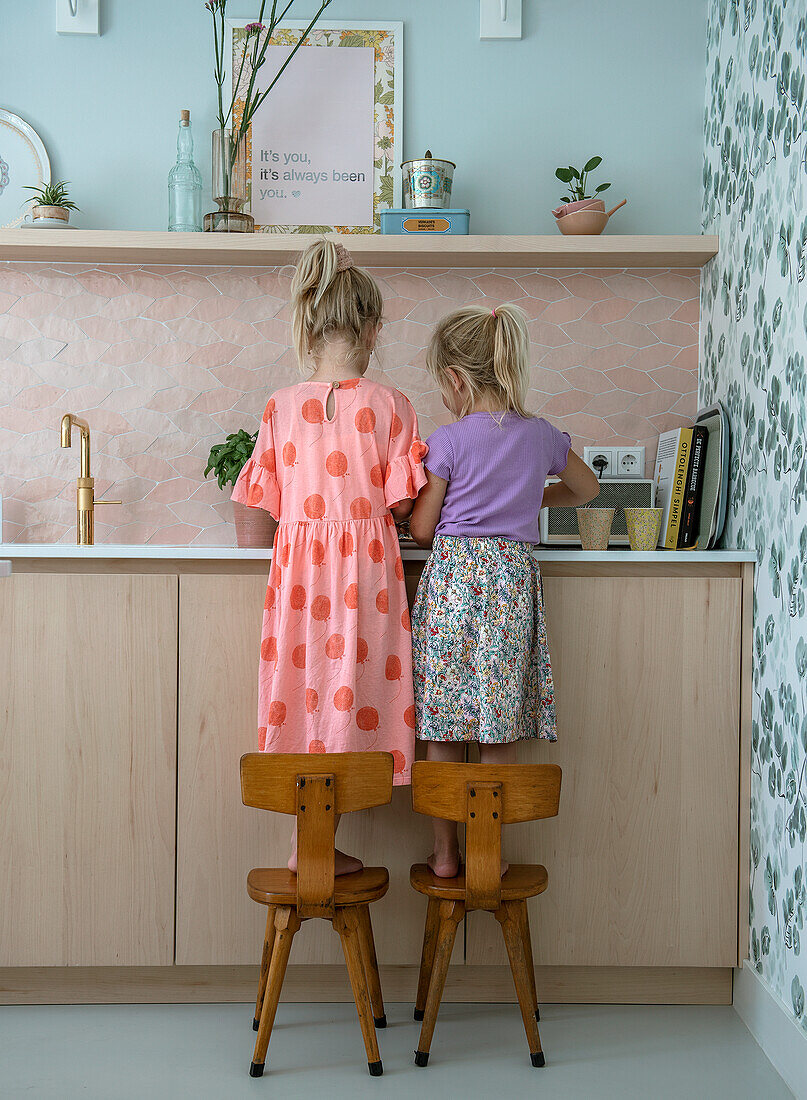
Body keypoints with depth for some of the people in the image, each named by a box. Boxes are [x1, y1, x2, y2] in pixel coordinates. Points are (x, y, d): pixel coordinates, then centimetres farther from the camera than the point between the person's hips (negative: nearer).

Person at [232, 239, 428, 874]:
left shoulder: (283, 405, 1)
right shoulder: (389, 405, -7)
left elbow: (268, 500, 5)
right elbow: (400, 502, -5)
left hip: (300, 560, 3)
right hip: (366, 562, -3)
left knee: (309, 680, 10)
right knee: (351, 682, 3)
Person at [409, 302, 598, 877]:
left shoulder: (447, 441, -6)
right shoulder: (542, 435, 6)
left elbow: (422, 529, -1)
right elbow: (587, 488, 25)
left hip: (452, 577, -3)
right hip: (513, 577, 3)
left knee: (444, 728, 7)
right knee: (500, 732, 9)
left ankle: (445, 852, 14)